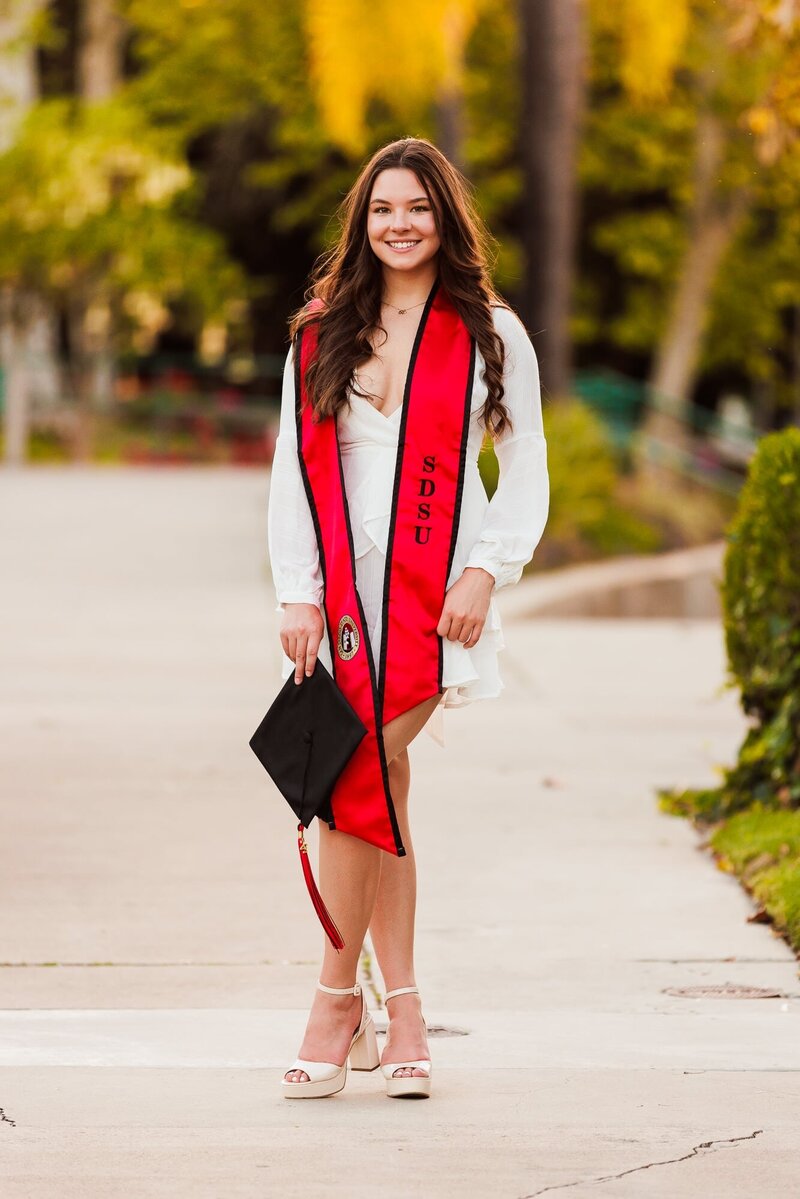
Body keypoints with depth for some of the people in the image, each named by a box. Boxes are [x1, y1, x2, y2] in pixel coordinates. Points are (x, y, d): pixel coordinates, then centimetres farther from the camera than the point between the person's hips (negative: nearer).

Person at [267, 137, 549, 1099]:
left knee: (357, 787, -13)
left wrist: (485, 572, -7)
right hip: (341, 593, 3)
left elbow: (526, 470, 6)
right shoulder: (320, 336, 10)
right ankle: (401, 1011, 10)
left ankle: (337, 1002, -2)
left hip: (432, 594, -3)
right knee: (374, 792, 2)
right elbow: (293, 473, 9)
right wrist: (298, 595, 0)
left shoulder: (489, 335, 4)